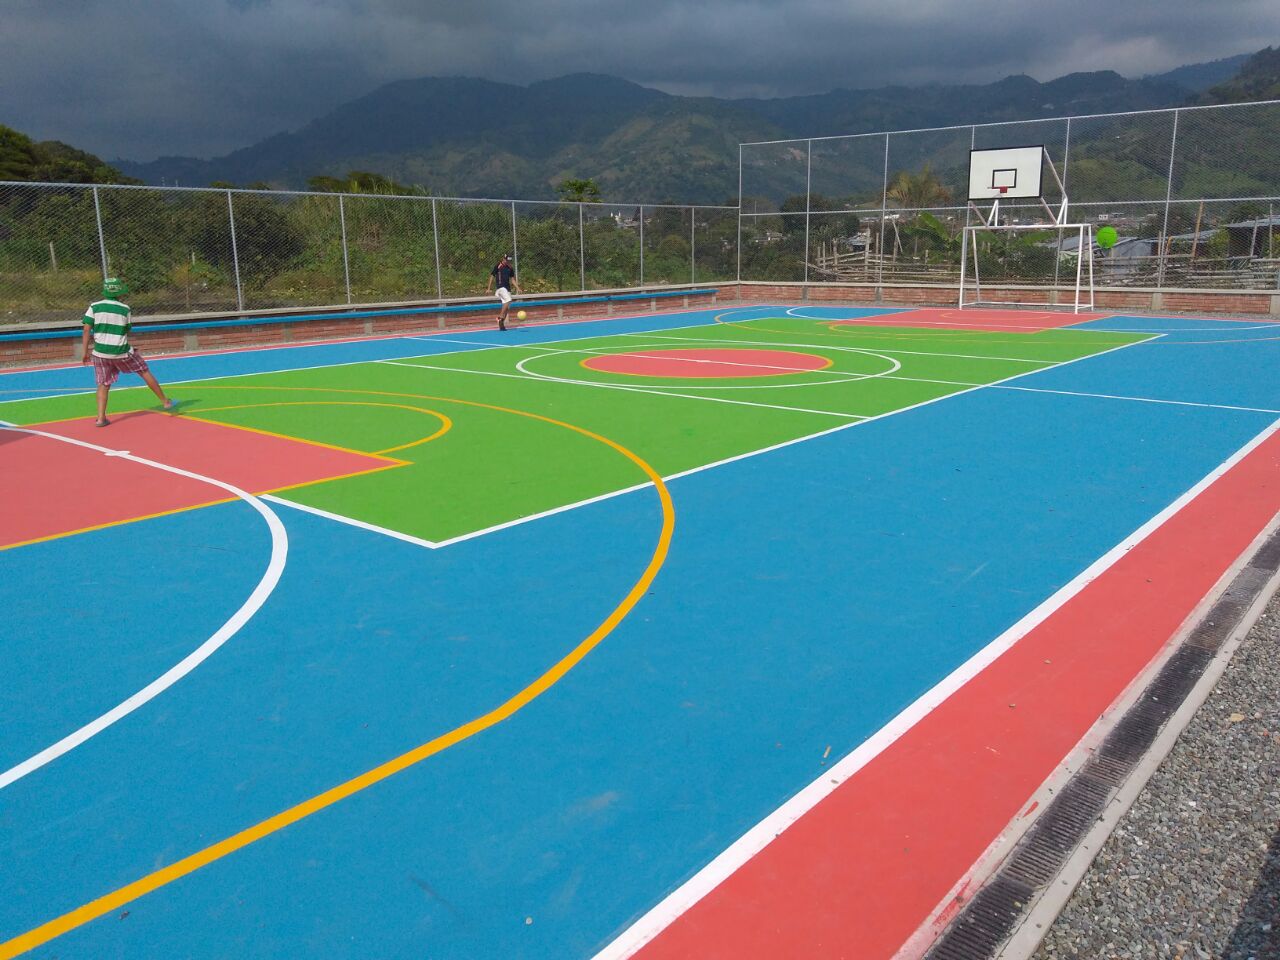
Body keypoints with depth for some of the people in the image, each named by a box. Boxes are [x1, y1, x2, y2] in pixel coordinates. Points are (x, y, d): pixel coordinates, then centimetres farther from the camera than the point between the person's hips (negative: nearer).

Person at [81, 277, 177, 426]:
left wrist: (86, 352, 2)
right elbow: (127, 331, 5)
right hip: (121, 352, -2)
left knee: (103, 385, 10)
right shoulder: (125, 309, -2)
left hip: (100, 352, 2)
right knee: (145, 371, 14)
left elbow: (87, 330, -3)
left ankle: (101, 418, 2)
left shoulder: (94, 307, -1)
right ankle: (166, 401, 21)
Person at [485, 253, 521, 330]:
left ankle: (501, 324, 9)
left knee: (507, 307, 2)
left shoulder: (510, 268, 12)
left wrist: (517, 288, 8)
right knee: (508, 300, -27)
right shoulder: (497, 266, -4)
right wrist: (488, 288, -4)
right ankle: (500, 317, -21)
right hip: (500, 287, -6)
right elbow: (492, 276, -1)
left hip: (508, 288, 6)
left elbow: (512, 279, 19)